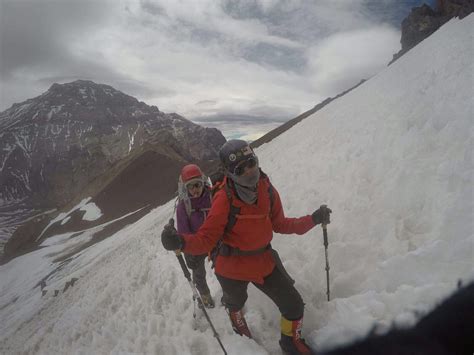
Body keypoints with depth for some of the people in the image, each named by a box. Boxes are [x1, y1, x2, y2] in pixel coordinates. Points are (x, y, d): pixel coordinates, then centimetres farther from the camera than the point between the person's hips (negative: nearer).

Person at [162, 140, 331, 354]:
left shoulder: (267, 190, -11)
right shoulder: (224, 199, -26)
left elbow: (280, 224, 2)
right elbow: (205, 239, -26)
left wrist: (313, 220, -6)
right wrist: (181, 242, -45)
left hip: (264, 262, 3)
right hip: (232, 268, -3)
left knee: (294, 307, 6)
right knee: (236, 303, 28)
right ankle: (238, 325, 68)